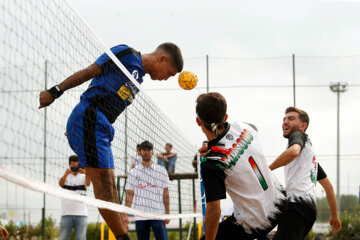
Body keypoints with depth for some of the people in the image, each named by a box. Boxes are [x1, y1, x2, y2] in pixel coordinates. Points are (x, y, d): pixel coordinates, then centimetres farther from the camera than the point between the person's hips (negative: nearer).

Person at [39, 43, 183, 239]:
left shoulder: (138, 77, 22)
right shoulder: (126, 54, -4)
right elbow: (88, 72, -7)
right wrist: (55, 92, -10)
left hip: (101, 130, 10)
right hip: (87, 119, -10)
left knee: (109, 186, 6)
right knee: (103, 183, -12)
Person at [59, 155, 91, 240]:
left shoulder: (83, 177, 6)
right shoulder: (66, 176, 6)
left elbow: (88, 184, -16)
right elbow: (61, 183, -16)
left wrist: (86, 174, -39)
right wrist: (66, 174, -39)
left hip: (81, 214, 0)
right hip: (66, 214, 0)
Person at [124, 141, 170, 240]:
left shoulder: (161, 170, 10)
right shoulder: (133, 172, 10)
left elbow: (165, 193, 8)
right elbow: (129, 194, 8)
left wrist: (167, 213, 1)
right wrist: (125, 214, -1)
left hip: (158, 215, -1)